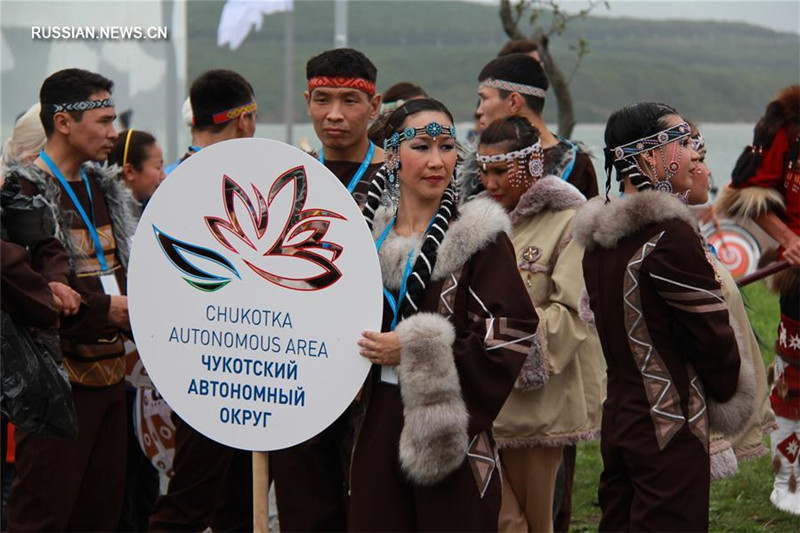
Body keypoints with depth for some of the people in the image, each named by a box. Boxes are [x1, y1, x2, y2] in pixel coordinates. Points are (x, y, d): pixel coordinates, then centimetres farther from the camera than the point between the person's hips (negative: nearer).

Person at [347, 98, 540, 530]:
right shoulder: (370, 237, 11)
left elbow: (511, 340, -13)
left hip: (452, 439, -4)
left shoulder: (480, 238, -5)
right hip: (377, 430, 5)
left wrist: (415, 349, -15)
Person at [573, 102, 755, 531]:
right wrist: (728, 393, 5)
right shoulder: (671, 235, -19)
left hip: (617, 417, 8)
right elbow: (713, 334, -13)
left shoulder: (599, 240, 7)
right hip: (670, 431, -8)